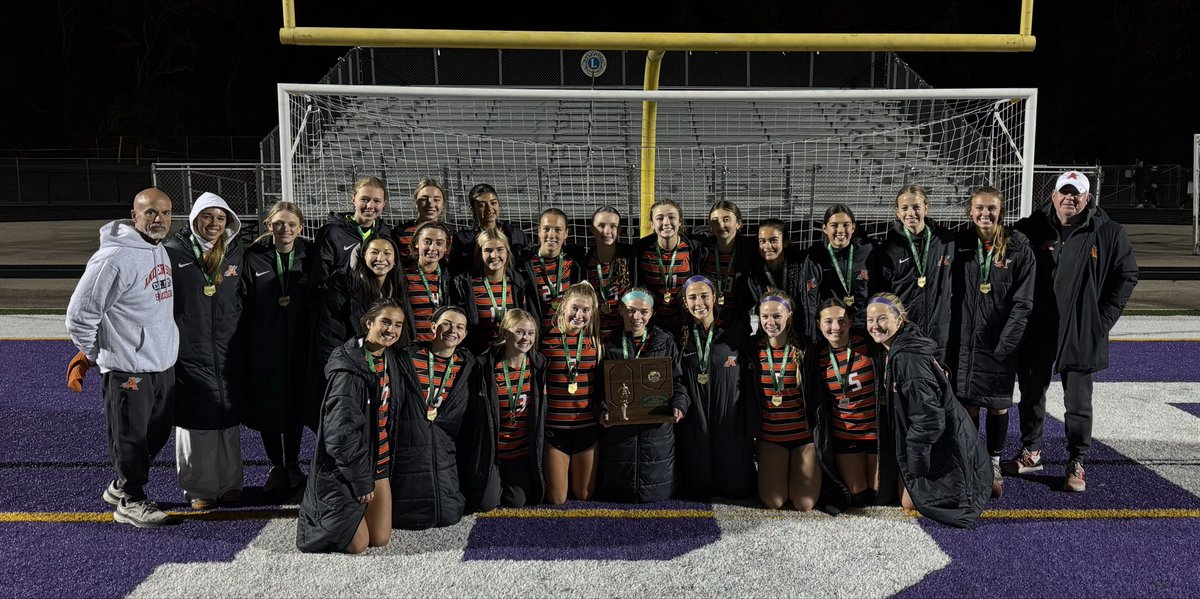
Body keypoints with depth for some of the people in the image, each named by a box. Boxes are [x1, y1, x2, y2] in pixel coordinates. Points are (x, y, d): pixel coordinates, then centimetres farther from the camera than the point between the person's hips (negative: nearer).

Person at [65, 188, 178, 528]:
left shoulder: (160, 251, 8)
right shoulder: (115, 258, -20)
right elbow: (80, 314, -16)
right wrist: (93, 355, -4)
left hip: (164, 366, 9)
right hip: (128, 371, -9)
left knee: (156, 434, 19)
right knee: (130, 438, 5)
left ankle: (122, 486, 38)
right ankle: (130, 500, 21)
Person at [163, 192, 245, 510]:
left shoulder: (235, 252, 8)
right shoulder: (173, 253, -5)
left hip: (228, 352, 4)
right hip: (189, 352, -3)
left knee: (228, 418, 10)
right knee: (196, 422, 2)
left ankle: (230, 483, 23)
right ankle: (199, 488, 15)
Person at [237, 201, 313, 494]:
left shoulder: (308, 259, 2)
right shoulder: (254, 258, -3)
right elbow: (243, 307, -4)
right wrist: (243, 347, -9)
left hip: (298, 349, 1)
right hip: (264, 351, -1)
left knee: (296, 406, 11)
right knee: (267, 407, 7)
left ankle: (293, 464, 28)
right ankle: (276, 467, 23)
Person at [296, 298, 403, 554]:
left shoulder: (389, 360, 5)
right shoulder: (349, 369, -22)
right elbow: (342, 431, -22)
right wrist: (361, 481, -18)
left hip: (377, 463, 8)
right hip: (344, 467, -8)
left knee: (380, 539, 8)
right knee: (357, 545, -3)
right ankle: (313, 516, 24)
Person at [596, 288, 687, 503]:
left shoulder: (666, 342, 8)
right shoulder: (610, 346, 7)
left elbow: (677, 380, 7)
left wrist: (679, 405, -13)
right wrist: (603, 411, -13)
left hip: (658, 427, 0)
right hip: (618, 427, 0)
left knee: (656, 492, 5)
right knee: (617, 491, 5)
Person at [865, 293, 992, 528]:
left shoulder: (907, 358, -26)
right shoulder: (897, 352, 5)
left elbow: (928, 417, -27)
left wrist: (913, 468, -20)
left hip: (945, 449, -9)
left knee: (910, 502, 3)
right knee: (907, 497, 16)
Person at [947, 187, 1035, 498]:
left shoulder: (1018, 248, -3)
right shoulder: (959, 245, 1)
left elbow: (1023, 303, -4)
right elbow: (950, 296, 1)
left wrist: (1004, 344, -11)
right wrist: (951, 341, -5)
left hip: (1001, 344, -1)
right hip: (965, 342, 1)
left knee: (999, 406, 8)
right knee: (969, 406, 6)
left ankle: (994, 465, 25)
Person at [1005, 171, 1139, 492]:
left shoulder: (1109, 233, -1)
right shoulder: (1030, 229, -1)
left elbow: (1127, 276, 6)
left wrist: (1103, 319, -1)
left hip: (1081, 336, -1)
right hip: (1035, 334, 2)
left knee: (1079, 403, 4)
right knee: (1031, 396, 14)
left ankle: (1076, 463, 18)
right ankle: (1031, 452, 31)